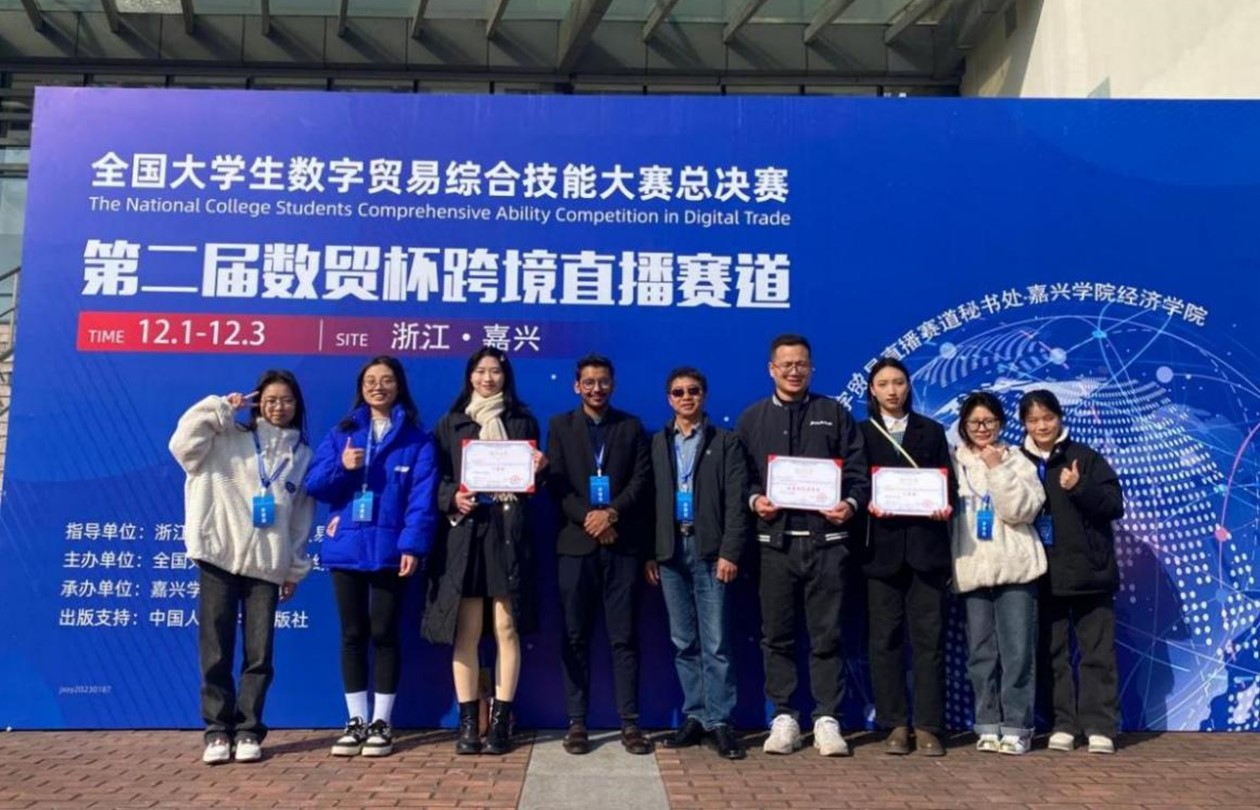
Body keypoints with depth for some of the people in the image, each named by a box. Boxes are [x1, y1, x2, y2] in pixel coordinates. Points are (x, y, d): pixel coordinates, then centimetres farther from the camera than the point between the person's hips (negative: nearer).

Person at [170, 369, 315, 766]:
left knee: (260, 652, 2)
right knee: (216, 650, 1)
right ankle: (218, 730, 11)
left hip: (268, 564, 2)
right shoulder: (228, 437, 6)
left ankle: (248, 730, 13)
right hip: (219, 556, -2)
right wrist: (221, 408, -6)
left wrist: (296, 568, 12)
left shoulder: (301, 453, 14)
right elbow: (183, 444, -11)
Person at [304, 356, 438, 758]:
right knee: (353, 635, 9)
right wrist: (341, 468, -14)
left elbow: (422, 496, -7)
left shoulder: (417, 439, 2)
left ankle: (381, 722, 14)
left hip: (389, 549, -3)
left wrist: (413, 545, -17)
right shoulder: (342, 433, 11)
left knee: (384, 634, 3)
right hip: (346, 548, 3)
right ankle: (356, 721, 19)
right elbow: (313, 484, 5)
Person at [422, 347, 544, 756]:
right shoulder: (450, 424, 11)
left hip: (508, 533, 0)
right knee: (465, 632, 0)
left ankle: (501, 720, 7)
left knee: (506, 628, -1)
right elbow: (435, 478, 6)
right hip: (463, 533, 0)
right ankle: (468, 722, 9)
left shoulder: (523, 421, 12)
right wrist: (452, 498, -13)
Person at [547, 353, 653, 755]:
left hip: (622, 543, 0)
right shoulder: (560, 426, 10)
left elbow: (642, 479, 2)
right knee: (575, 638, 4)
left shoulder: (632, 426, 12)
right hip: (576, 543, 0)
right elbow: (556, 483, 1)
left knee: (624, 637, 1)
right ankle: (577, 722, 11)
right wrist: (588, 518, -12)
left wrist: (612, 513, -13)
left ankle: (630, 723, 7)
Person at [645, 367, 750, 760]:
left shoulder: (725, 442, 4)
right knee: (683, 642, 8)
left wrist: (730, 552, -11)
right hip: (670, 550, 3)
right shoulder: (657, 443, 11)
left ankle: (719, 721, 4)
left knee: (715, 642, -3)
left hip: (709, 550, -3)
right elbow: (650, 499, 7)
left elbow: (736, 502, -3)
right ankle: (694, 717, 17)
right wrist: (649, 554, 2)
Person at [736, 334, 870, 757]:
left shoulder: (835, 414, 10)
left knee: (827, 634, 3)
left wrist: (851, 504, -11)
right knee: (777, 635, 6)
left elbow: (857, 471, 5)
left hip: (826, 537, -1)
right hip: (775, 539, 1)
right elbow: (740, 475, 9)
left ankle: (827, 719, 12)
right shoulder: (752, 418, 11)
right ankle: (783, 718, 17)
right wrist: (754, 499, -9)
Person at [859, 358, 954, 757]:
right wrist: (866, 505, -16)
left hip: (926, 544, 1)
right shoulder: (861, 432, 10)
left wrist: (946, 507, -11)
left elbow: (948, 483, 9)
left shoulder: (931, 431, 15)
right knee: (886, 638, 1)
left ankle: (927, 727, 6)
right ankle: (895, 726, 9)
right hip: (882, 546, -1)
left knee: (929, 636, -1)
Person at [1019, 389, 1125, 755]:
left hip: (1088, 572, -2)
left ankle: (1099, 727, 8)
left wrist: (1080, 489, -18)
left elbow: (1115, 505, -5)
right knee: (1053, 653, 7)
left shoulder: (1086, 457, 0)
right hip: (1042, 576, 2)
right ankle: (1063, 724, 14)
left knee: (1097, 653, 2)